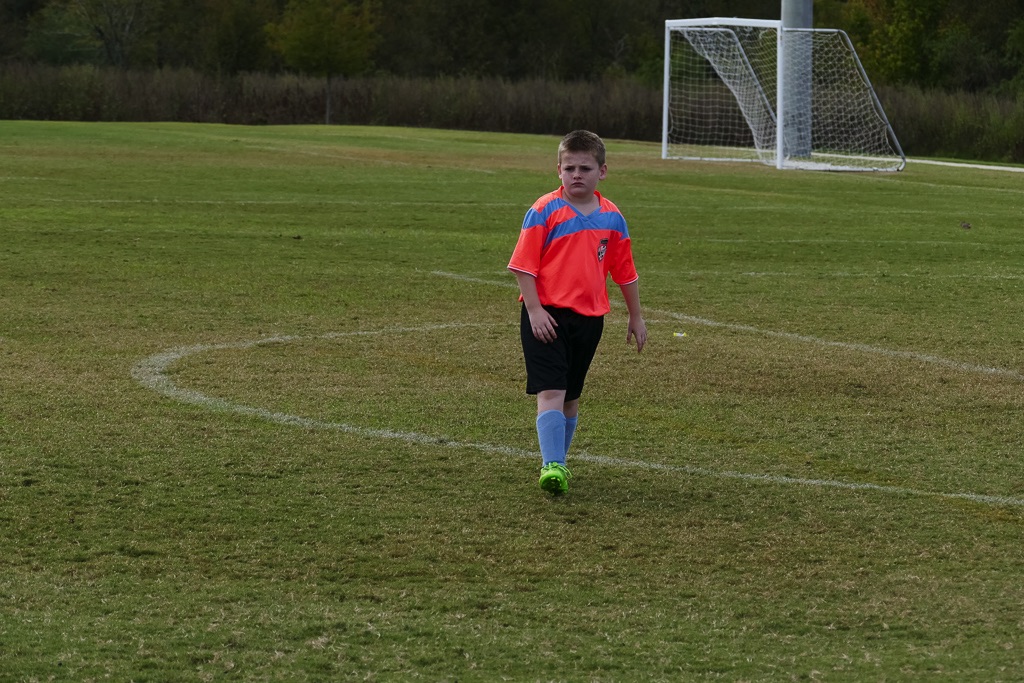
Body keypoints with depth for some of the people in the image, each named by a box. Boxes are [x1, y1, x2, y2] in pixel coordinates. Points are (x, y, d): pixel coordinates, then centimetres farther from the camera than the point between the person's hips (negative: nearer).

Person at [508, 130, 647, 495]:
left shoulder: (612, 218, 6)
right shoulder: (545, 211, -7)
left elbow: (625, 272, 15)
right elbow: (523, 265, -7)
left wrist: (635, 317, 19)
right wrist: (534, 310, -14)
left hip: (589, 318, 4)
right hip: (546, 315, -4)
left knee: (571, 396, 14)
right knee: (550, 392, -13)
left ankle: (558, 462, 28)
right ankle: (551, 465, -19)